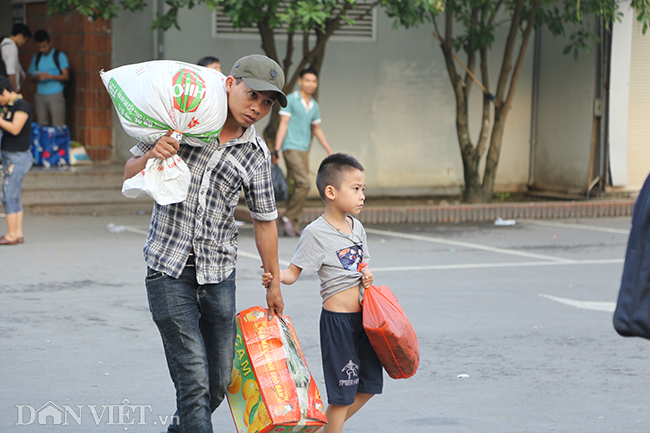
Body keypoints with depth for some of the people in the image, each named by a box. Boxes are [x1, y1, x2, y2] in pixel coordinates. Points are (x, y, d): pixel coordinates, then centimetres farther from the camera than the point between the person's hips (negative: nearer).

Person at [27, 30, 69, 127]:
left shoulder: (60, 56, 2)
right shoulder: (37, 58, 15)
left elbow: (66, 76, -4)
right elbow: (33, 75, 19)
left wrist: (50, 76, -18)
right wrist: (37, 77, -6)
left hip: (55, 95, -4)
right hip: (40, 96, 4)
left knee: (58, 126, -9)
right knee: (41, 125, -2)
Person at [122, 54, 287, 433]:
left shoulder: (257, 154, 3)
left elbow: (265, 220, 11)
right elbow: (130, 174, 6)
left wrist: (274, 284, 16)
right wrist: (151, 156, -16)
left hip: (219, 273, 3)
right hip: (169, 271, -3)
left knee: (220, 381, 8)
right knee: (194, 379, -13)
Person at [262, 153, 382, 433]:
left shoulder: (356, 227, 8)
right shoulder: (316, 233, -14)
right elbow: (294, 272, -15)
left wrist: (367, 275, -2)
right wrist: (276, 277, -35)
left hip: (362, 315, 8)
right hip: (337, 318, -7)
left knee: (370, 383, 15)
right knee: (343, 390, -1)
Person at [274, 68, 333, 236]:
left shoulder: (314, 105, 16)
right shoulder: (290, 100, -4)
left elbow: (317, 129, 24)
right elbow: (283, 124, -7)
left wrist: (330, 152, 24)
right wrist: (277, 149, -14)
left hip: (304, 149, 7)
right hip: (291, 147, -7)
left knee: (298, 187, 4)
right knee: (304, 184, -17)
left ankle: (294, 225, 9)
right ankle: (288, 218, -5)